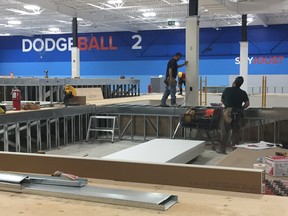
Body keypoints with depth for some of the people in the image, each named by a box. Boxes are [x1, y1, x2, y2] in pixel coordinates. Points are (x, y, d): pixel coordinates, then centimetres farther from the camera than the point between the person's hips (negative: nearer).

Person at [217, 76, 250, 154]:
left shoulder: (227, 90, 2)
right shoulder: (243, 93, 2)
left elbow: (222, 100, 14)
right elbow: (247, 104, -1)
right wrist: (241, 108, 10)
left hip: (228, 112, -1)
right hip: (238, 114, 1)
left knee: (225, 131, 4)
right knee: (236, 132, 8)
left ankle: (222, 149, 6)